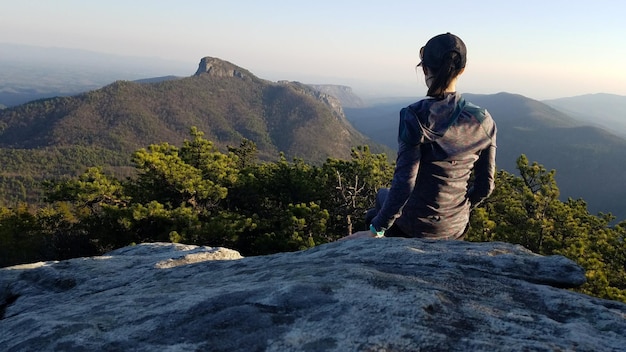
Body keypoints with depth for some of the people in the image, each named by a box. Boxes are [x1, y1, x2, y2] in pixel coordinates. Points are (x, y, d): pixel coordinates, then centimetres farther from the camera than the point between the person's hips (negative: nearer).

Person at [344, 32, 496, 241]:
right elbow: (485, 186, -1)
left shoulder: (415, 116, -21)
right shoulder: (483, 122, -6)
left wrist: (376, 230, -17)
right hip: (456, 229, 4)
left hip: (416, 225, -4)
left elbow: (404, 181, -24)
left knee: (383, 195, 31)